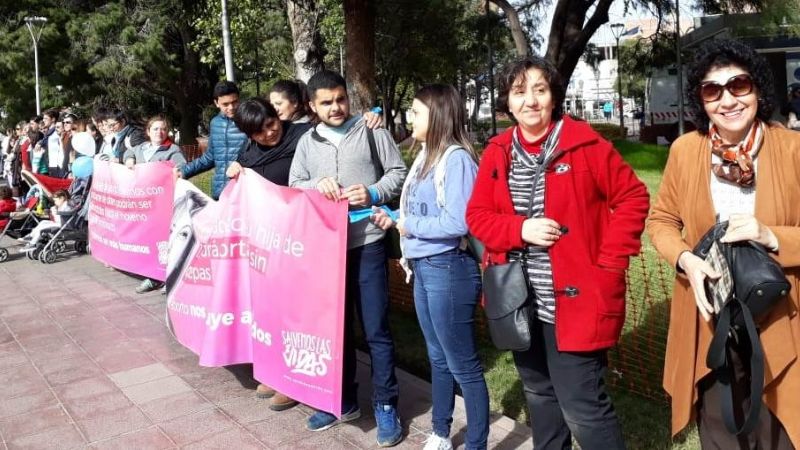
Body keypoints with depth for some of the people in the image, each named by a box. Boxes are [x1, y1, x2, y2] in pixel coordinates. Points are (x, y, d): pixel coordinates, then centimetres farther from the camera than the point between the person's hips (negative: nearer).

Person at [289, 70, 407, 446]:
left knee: (376, 330, 3)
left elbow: (398, 172, 2)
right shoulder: (307, 142, 10)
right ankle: (343, 400, 31)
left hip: (367, 243, -3)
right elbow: (293, 187, 8)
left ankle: (385, 406, 17)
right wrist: (318, 184, -12)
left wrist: (373, 194, -15)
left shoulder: (372, 131, 1)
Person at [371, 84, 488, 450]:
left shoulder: (456, 159, -16)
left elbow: (457, 223, -24)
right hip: (424, 268, 9)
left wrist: (410, 225, -13)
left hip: (449, 269, -9)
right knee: (438, 359, 21)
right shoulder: (427, 156, 10)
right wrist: (393, 219, 1)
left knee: (463, 365, 4)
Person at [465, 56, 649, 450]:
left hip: (572, 298, -5)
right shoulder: (497, 152, 4)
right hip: (520, 300, 5)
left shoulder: (585, 144, -8)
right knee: (539, 394, 22)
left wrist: (607, 262, -11)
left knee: (582, 406, -2)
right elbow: (476, 215, 4)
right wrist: (520, 229, -14)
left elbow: (633, 198, -4)